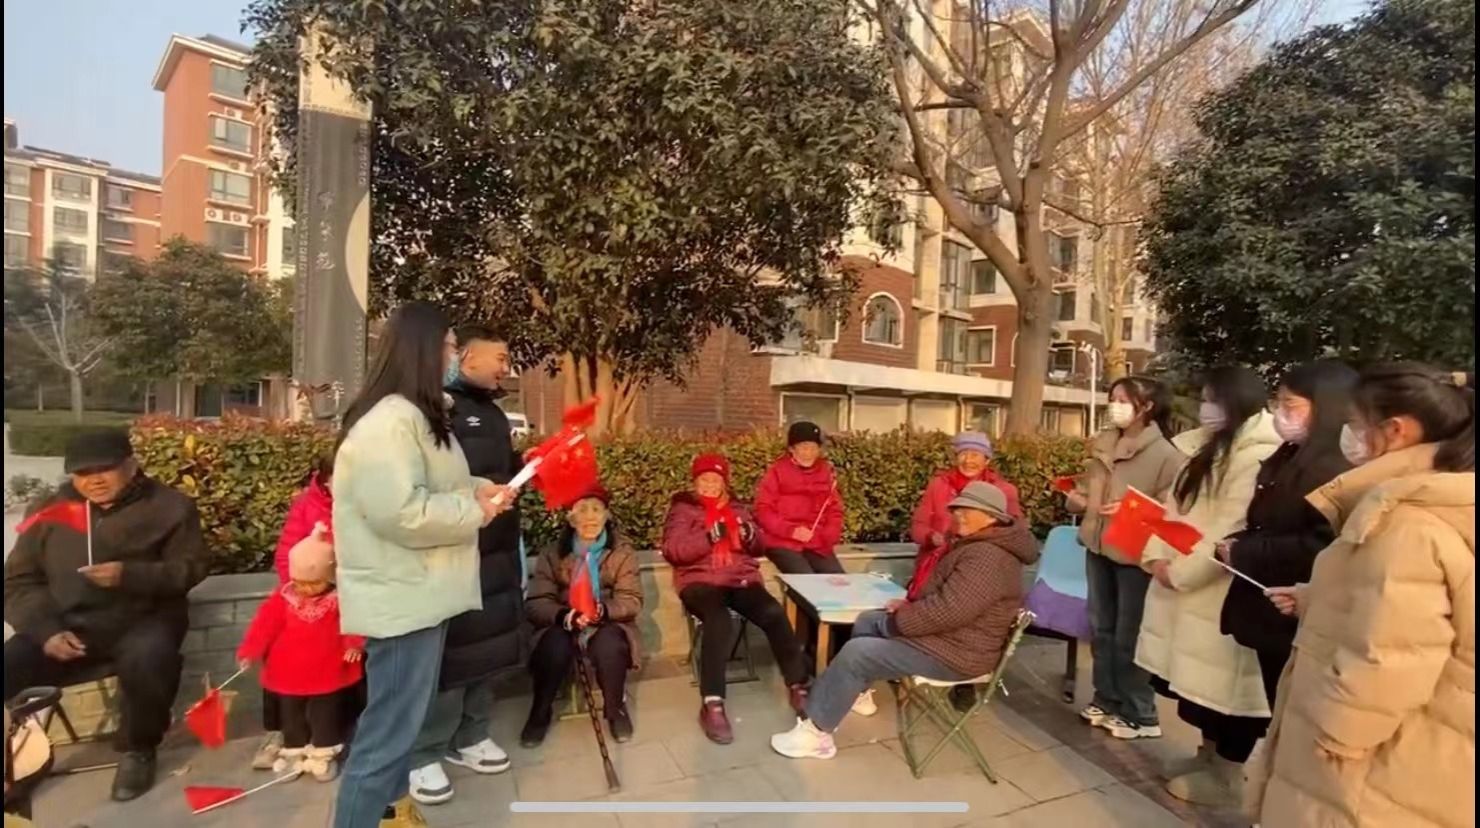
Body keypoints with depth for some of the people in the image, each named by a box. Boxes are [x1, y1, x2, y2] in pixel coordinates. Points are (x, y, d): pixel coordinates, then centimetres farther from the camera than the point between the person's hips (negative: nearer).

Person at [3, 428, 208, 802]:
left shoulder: (168, 506, 0)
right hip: (68, 625, 4)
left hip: (141, 620, -4)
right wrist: (47, 630, -9)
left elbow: (191, 567, -3)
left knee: (145, 660, -34)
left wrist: (130, 575, -21)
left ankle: (138, 750, -6)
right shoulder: (50, 511, 11)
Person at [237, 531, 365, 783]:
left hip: (327, 674, -3)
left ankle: (323, 755, 25)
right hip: (289, 674, 3)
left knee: (325, 717, 10)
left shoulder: (341, 598, -14)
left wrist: (354, 643, -29)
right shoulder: (284, 596, -8)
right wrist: (249, 651, -14)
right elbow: (265, 622, -7)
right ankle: (293, 752, 39)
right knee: (291, 716, 20)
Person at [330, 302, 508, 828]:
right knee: (389, 729, 1)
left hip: (419, 595, 11)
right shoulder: (389, 422, -22)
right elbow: (402, 512, -30)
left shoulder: (416, 415, 13)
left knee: (401, 718, 25)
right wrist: (475, 511, -17)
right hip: (401, 600, -11)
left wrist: (479, 489, 6)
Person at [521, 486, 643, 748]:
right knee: (555, 646, -32)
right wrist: (563, 615, -29)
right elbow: (535, 603, -8)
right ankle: (540, 712, -3)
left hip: (608, 624, -1)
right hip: (563, 625, 1)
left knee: (610, 645, -34)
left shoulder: (622, 552, -3)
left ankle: (616, 709, -4)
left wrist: (603, 610, -30)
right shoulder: (552, 554, -2)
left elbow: (632, 600, -9)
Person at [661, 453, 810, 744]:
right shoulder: (682, 509, 6)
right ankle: (712, 705, -31)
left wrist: (750, 535, -5)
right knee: (719, 621, -36)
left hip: (743, 578, 4)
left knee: (775, 614, -25)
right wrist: (709, 537, -21)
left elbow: (758, 548, 19)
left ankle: (798, 687, -11)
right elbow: (672, 551, -8)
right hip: (701, 580, -3)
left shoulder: (738, 508, 19)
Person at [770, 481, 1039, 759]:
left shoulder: (988, 558, -27)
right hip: (950, 633, 11)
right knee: (867, 621, 17)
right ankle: (855, 693, 26)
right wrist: (911, 603, 6)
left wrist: (897, 622, -18)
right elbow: (943, 594, 22)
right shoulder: (979, 544, 10)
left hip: (955, 652, -11)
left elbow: (947, 610, -32)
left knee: (856, 652, -15)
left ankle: (815, 731, -4)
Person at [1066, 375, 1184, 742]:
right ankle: (1106, 700, 33)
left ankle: (1141, 715, 23)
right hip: (1098, 547, 6)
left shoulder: (1165, 454, -14)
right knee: (1101, 630, 17)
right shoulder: (1101, 445, 5)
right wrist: (1076, 499, -5)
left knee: (1128, 636, 5)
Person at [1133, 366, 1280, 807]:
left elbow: (1235, 533, -22)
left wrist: (1180, 572, -16)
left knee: (1222, 681, 5)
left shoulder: (1258, 456, -16)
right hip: (1186, 589, 9)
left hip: (1220, 594, -9)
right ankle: (1210, 758, 35)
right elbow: (1175, 508, 12)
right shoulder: (1208, 448, 14)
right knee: (1200, 679, 19)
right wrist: (1156, 555, -1)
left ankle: (1226, 777, 22)